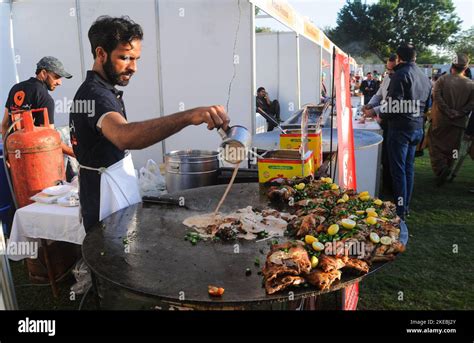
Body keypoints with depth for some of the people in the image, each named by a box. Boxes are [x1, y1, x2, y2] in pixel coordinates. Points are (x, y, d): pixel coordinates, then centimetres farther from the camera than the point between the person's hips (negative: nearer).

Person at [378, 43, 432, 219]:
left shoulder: (400, 74, -13)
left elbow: (395, 104, -20)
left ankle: (399, 210, 2)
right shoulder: (424, 77, 13)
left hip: (401, 128, -8)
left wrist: (381, 114, -3)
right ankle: (406, 206, 23)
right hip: (417, 128, 8)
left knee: (398, 170, -2)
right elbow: (427, 105, 19)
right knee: (409, 168, 15)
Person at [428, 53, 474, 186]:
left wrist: (449, 112, -9)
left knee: (436, 145, 7)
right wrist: (457, 114, -5)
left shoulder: (442, 79, -8)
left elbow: (437, 97, -14)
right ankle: (446, 172, 20)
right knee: (452, 149, 13)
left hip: (440, 120, -2)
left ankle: (440, 169, -12)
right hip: (458, 122, 2)